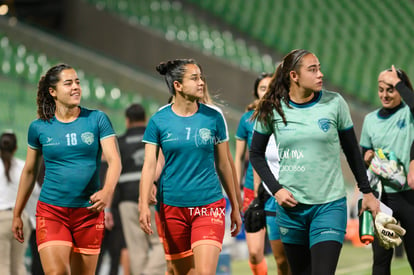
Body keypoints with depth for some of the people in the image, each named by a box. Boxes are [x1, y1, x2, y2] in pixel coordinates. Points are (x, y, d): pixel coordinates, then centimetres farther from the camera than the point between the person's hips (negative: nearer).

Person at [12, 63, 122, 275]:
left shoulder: (97, 120, 1)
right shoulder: (39, 127, 3)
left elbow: (114, 160, -6)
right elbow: (29, 171, 14)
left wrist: (108, 190, -27)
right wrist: (17, 214, 17)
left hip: (88, 211, 1)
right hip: (51, 211, -1)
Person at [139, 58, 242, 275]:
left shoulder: (214, 117, 1)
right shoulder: (159, 121, -1)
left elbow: (223, 165, 9)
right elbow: (149, 166, -5)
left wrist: (235, 207, 13)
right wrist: (144, 205, -18)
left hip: (209, 205, -1)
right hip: (172, 207, 1)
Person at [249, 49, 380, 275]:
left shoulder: (334, 103, -4)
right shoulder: (272, 109, -2)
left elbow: (352, 151, 7)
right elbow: (256, 154, 9)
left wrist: (367, 192, 10)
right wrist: (275, 189, -3)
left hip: (329, 205, -2)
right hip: (290, 205, 2)